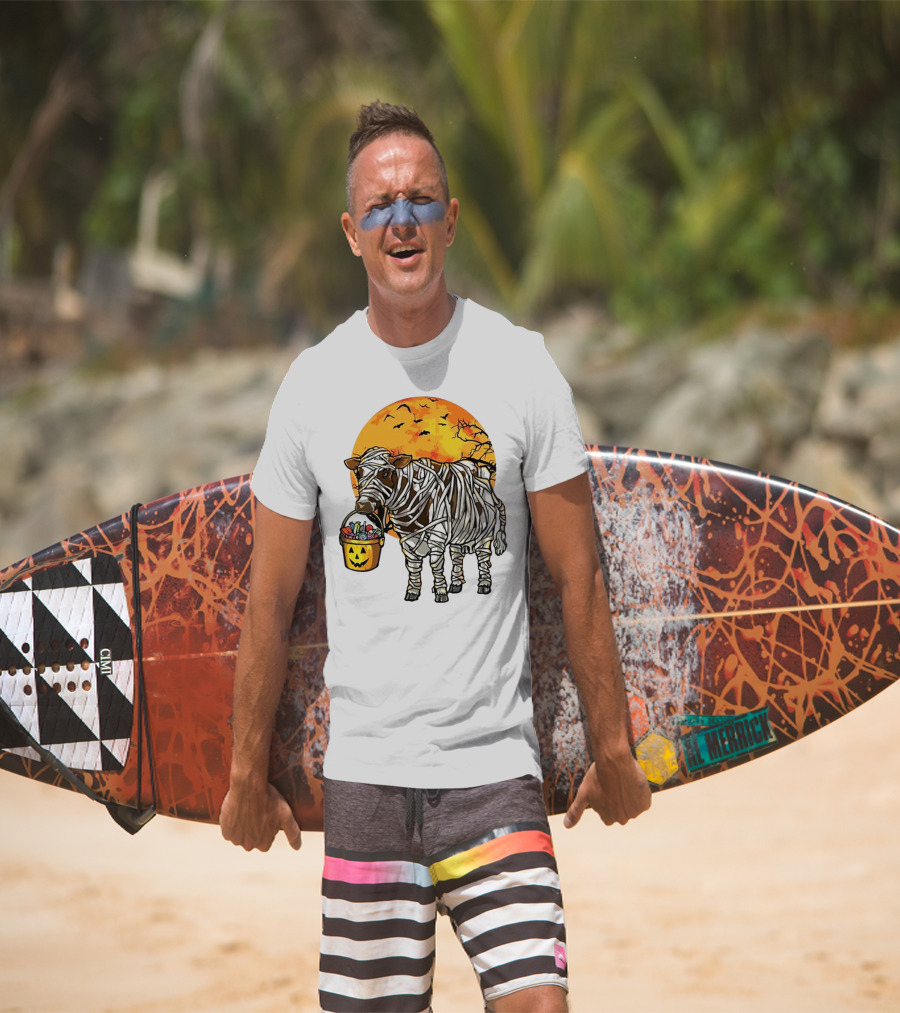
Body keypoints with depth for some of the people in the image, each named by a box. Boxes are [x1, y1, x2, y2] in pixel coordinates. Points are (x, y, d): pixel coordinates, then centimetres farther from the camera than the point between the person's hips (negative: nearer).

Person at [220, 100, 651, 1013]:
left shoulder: (522, 367, 0)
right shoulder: (313, 383, 3)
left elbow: (577, 576, 4)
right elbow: (270, 598, 9)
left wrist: (611, 748, 6)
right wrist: (248, 773, 11)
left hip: (496, 767, -1)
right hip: (364, 769, 1)